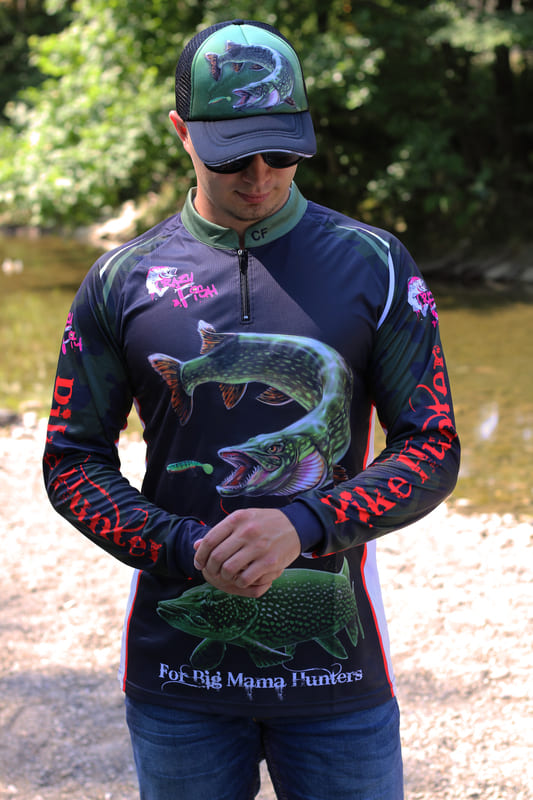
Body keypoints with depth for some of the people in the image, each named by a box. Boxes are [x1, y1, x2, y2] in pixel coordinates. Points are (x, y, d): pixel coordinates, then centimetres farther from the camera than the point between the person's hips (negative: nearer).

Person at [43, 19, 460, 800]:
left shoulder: (375, 266, 0)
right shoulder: (122, 280, 1)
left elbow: (432, 450, -2)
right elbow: (72, 462, 4)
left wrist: (303, 527, -19)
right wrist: (185, 548, -13)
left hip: (335, 662, 0)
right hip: (176, 668, 1)